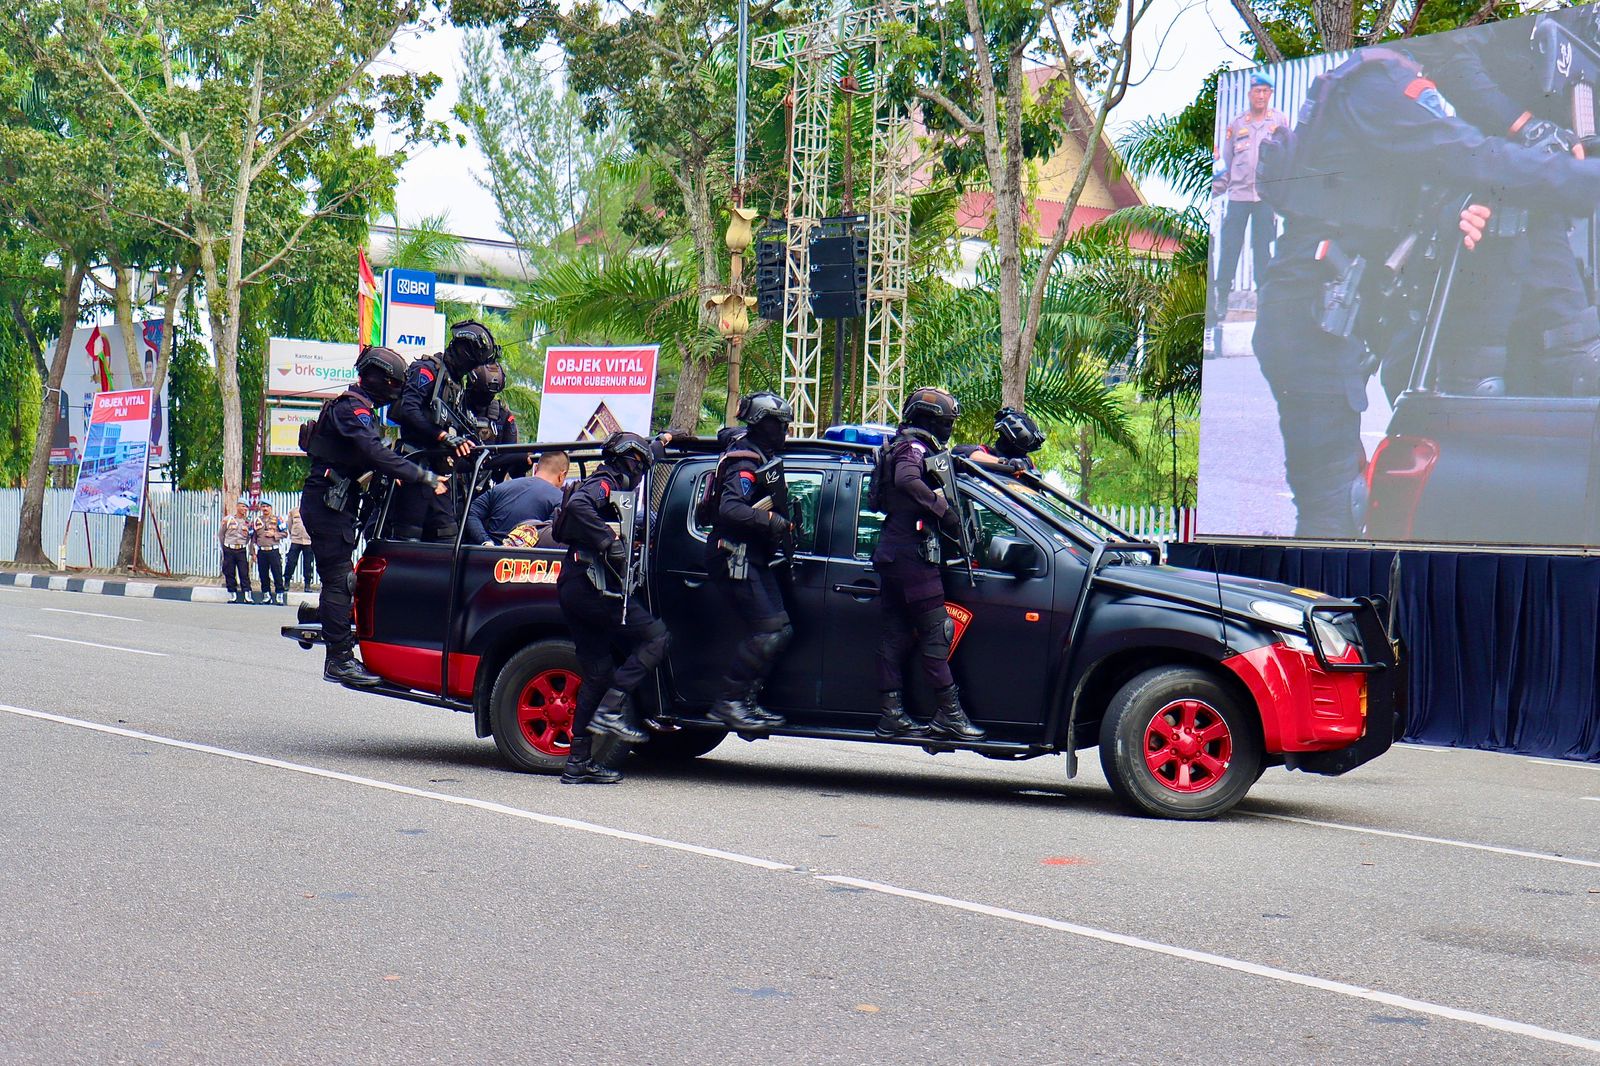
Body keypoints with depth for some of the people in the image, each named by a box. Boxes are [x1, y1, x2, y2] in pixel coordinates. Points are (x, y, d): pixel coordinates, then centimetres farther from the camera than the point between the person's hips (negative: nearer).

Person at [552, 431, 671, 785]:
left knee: (598, 672, 10)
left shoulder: (610, 487, 26)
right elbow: (577, 505, -24)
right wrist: (610, 543, -24)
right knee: (656, 636, -12)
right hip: (592, 586, -10)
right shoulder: (605, 483, -4)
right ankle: (613, 709, -17)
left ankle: (579, 761, 10)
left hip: (573, 588, 10)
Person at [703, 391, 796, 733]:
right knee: (767, 631, -15)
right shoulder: (745, 462, -17)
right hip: (736, 556, -10)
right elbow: (730, 508, -29)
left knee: (779, 630, 9)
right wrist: (771, 522, -33)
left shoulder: (765, 458, 13)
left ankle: (746, 701, 13)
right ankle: (729, 701, -9)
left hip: (754, 559, 10)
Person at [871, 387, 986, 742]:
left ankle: (892, 714, 8)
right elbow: (907, 481, -30)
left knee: (896, 635, 8)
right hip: (912, 555, -10)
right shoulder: (915, 449, -10)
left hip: (893, 553, 10)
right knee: (934, 632, -10)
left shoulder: (905, 448, 21)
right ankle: (950, 714, -11)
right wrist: (942, 507, -26)